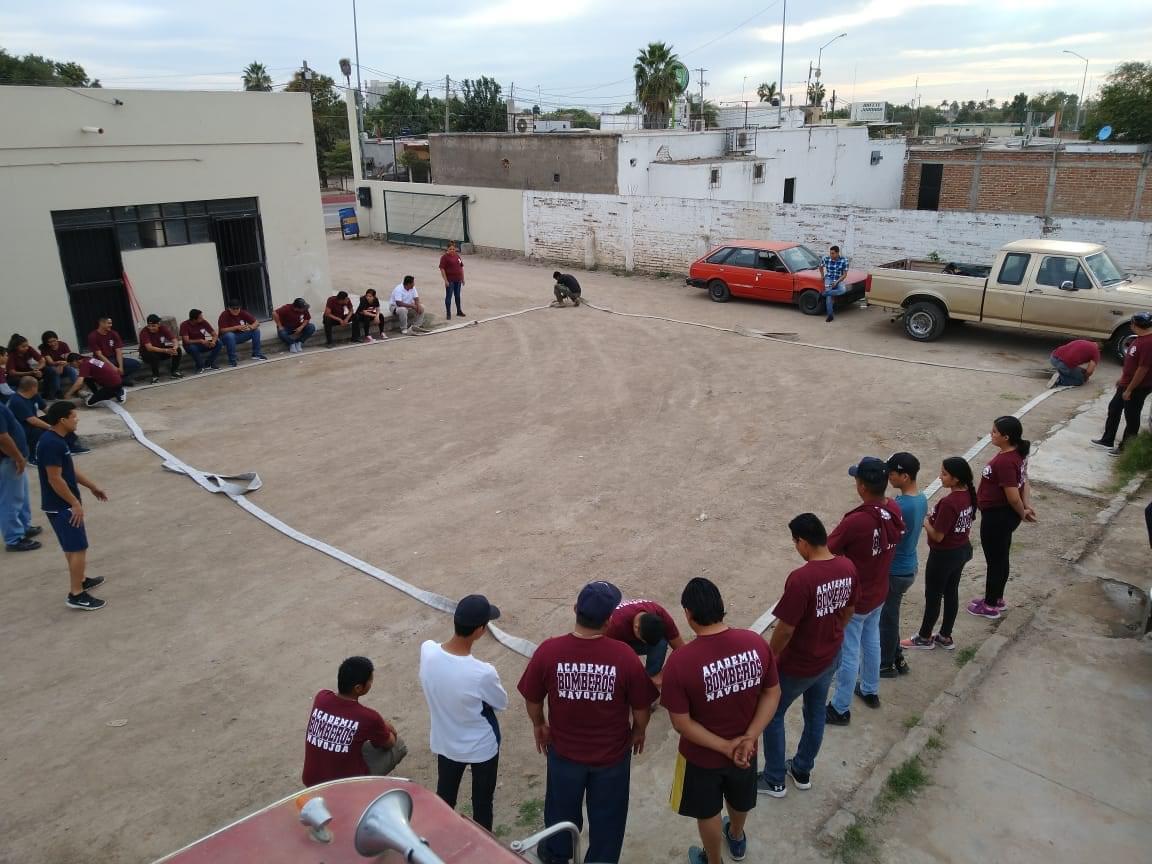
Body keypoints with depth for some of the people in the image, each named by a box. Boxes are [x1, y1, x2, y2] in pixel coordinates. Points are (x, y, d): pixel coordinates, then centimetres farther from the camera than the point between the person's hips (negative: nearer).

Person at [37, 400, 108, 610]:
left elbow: (70, 470, 19)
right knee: (78, 548, -5)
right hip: (61, 506, -10)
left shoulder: (57, 440, 8)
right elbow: (55, 479, -25)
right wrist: (75, 503, -20)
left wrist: (92, 487, 25)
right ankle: (76, 595, 0)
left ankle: (80, 580, 37)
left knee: (73, 546, 22)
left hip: (63, 504, 10)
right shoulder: (52, 444, -24)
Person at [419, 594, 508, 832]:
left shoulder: (427, 650, -25)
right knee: (482, 801, 22)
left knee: (444, 795, 29)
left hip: (444, 742, 5)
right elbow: (501, 703, -15)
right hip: (481, 747, -4)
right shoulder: (483, 673, -37)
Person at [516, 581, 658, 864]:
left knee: (562, 806, 29)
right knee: (607, 815, 24)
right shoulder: (624, 656, -25)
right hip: (611, 753, -2)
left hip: (564, 749, 2)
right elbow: (641, 707, -11)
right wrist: (639, 731, 10)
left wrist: (539, 725, 13)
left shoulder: (548, 650, -23)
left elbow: (532, 699, -8)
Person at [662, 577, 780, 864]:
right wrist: (749, 738, -11)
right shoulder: (756, 643, -20)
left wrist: (726, 747, -16)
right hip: (745, 749, 4)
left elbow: (681, 723, -24)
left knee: (708, 812, 26)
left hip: (702, 756, -4)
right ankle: (737, 840, 62)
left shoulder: (680, 662, -32)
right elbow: (772, 694, -9)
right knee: (740, 799, 34)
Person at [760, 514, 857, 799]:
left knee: (772, 715, 15)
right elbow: (849, 611, 6)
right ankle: (802, 772, 44)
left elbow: (785, 629, -26)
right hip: (829, 659, 7)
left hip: (798, 665, -7)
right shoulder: (848, 568, -10)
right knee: (816, 713, 24)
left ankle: (774, 780, 29)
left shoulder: (800, 579, -33)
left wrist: (769, 657, -8)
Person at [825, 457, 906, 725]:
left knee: (847, 653, 9)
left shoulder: (855, 521, -34)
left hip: (853, 600, -7)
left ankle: (840, 709, 25)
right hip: (878, 594, 7)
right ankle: (870, 691, 47)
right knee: (871, 642, 27)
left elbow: (827, 551, -22)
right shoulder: (895, 512, -11)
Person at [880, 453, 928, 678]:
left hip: (895, 572, -9)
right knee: (890, 615, 25)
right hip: (908, 567, 9)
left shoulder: (901, 506, -31)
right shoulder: (921, 498, -1)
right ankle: (896, 658, 39)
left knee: (886, 618, 10)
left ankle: (886, 664, 27)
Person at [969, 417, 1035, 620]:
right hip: (1006, 515, 10)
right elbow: (1024, 481, 9)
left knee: (994, 560, 7)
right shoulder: (1018, 453, 1)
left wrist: (1023, 513, -9)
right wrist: (1027, 506, 0)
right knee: (1001, 558, 23)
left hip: (996, 517, -10)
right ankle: (997, 598, 39)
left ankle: (990, 606, 23)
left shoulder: (1004, 462, -29)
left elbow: (1013, 497, -27)